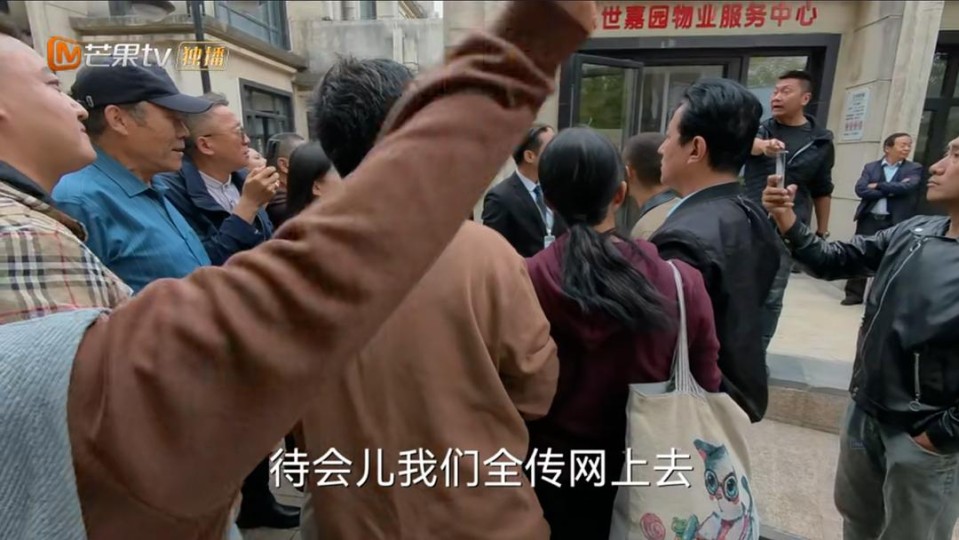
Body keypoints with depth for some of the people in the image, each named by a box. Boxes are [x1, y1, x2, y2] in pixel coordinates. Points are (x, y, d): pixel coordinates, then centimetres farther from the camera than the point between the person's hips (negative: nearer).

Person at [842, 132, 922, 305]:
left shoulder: (914, 169, 6)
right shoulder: (870, 167, 8)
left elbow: (906, 187, -13)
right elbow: (860, 190, -7)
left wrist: (878, 186, -8)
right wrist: (891, 190, -12)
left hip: (895, 222, -1)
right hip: (869, 219, 1)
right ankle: (854, 293, 13)